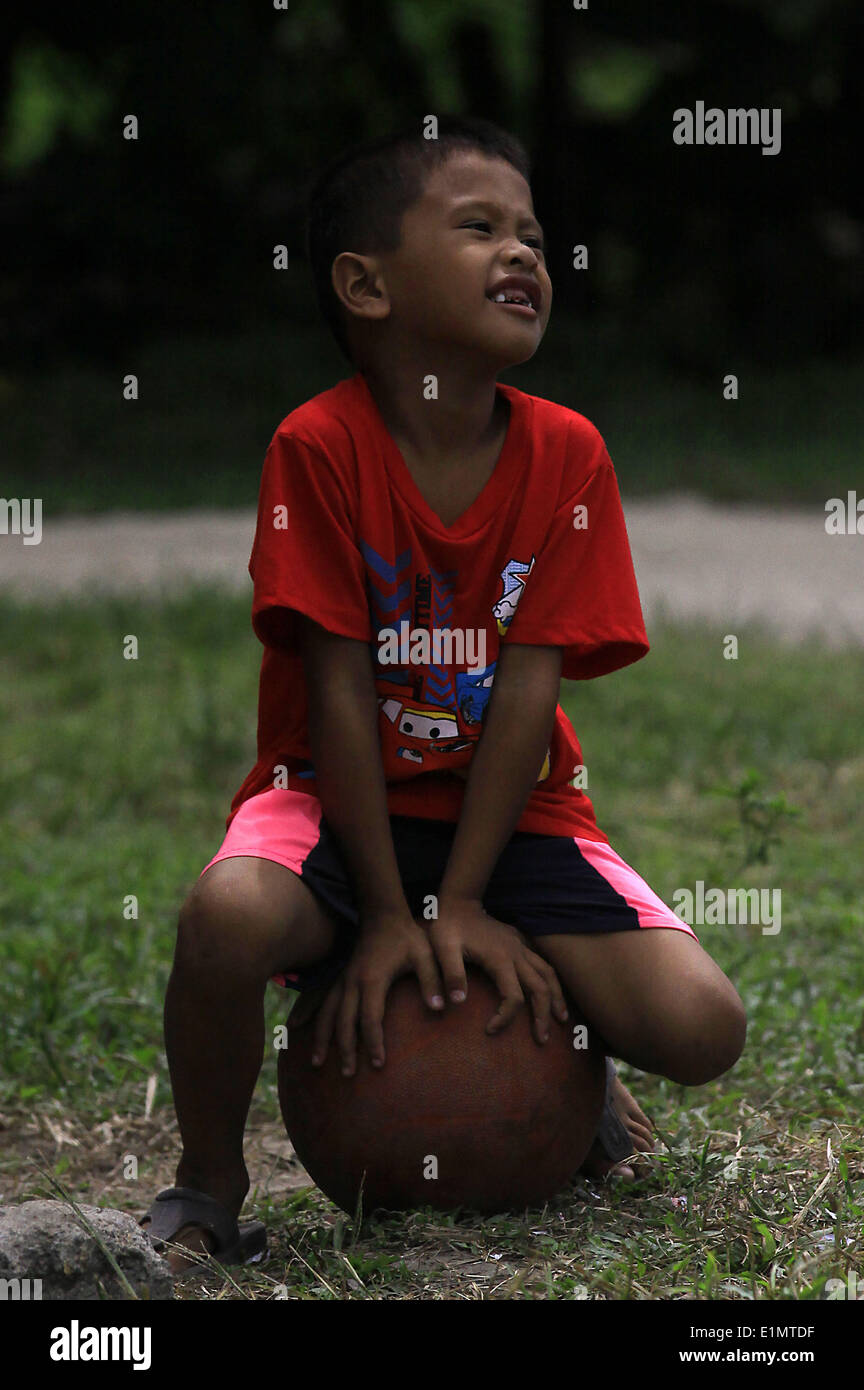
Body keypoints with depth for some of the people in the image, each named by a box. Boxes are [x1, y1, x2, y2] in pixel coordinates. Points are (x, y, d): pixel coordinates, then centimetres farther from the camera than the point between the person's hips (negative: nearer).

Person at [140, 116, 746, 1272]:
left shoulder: (568, 456, -8)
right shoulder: (319, 448, -15)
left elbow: (529, 687, -11)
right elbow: (339, 688, -15)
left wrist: (462, 905, -16)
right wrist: (385, 917, -16)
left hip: (513, 809, 3)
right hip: (341, 798, -3)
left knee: (701, 1027, -17)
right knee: (228, 916, -37)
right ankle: (209, 1184, -9)